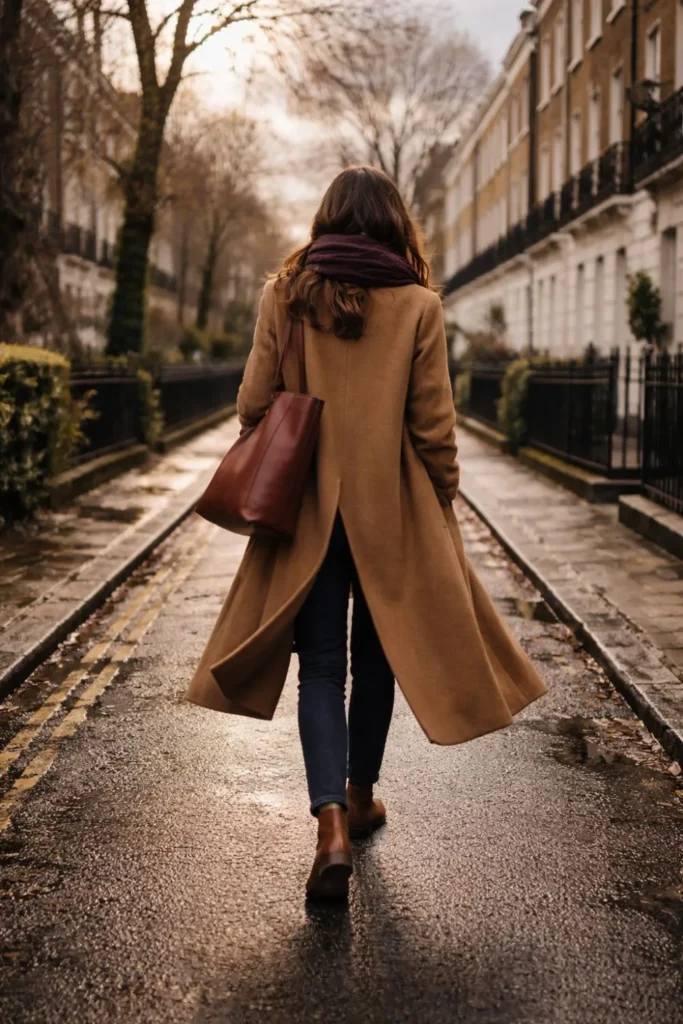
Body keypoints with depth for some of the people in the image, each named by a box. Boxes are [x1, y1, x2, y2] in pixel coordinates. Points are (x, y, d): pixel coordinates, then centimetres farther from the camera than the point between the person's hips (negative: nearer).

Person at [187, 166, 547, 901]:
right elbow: (433, 426, -5)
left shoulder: (284, 295, -2)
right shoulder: (418, 306, -5)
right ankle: (361, 798, 32)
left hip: (307, 510, 0)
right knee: (377, 655, 17)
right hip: (391, 510, 0)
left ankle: (332, 824, -11)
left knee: (321, 665, 4)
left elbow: (253, 405, -2)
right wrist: (443, 505, 8)